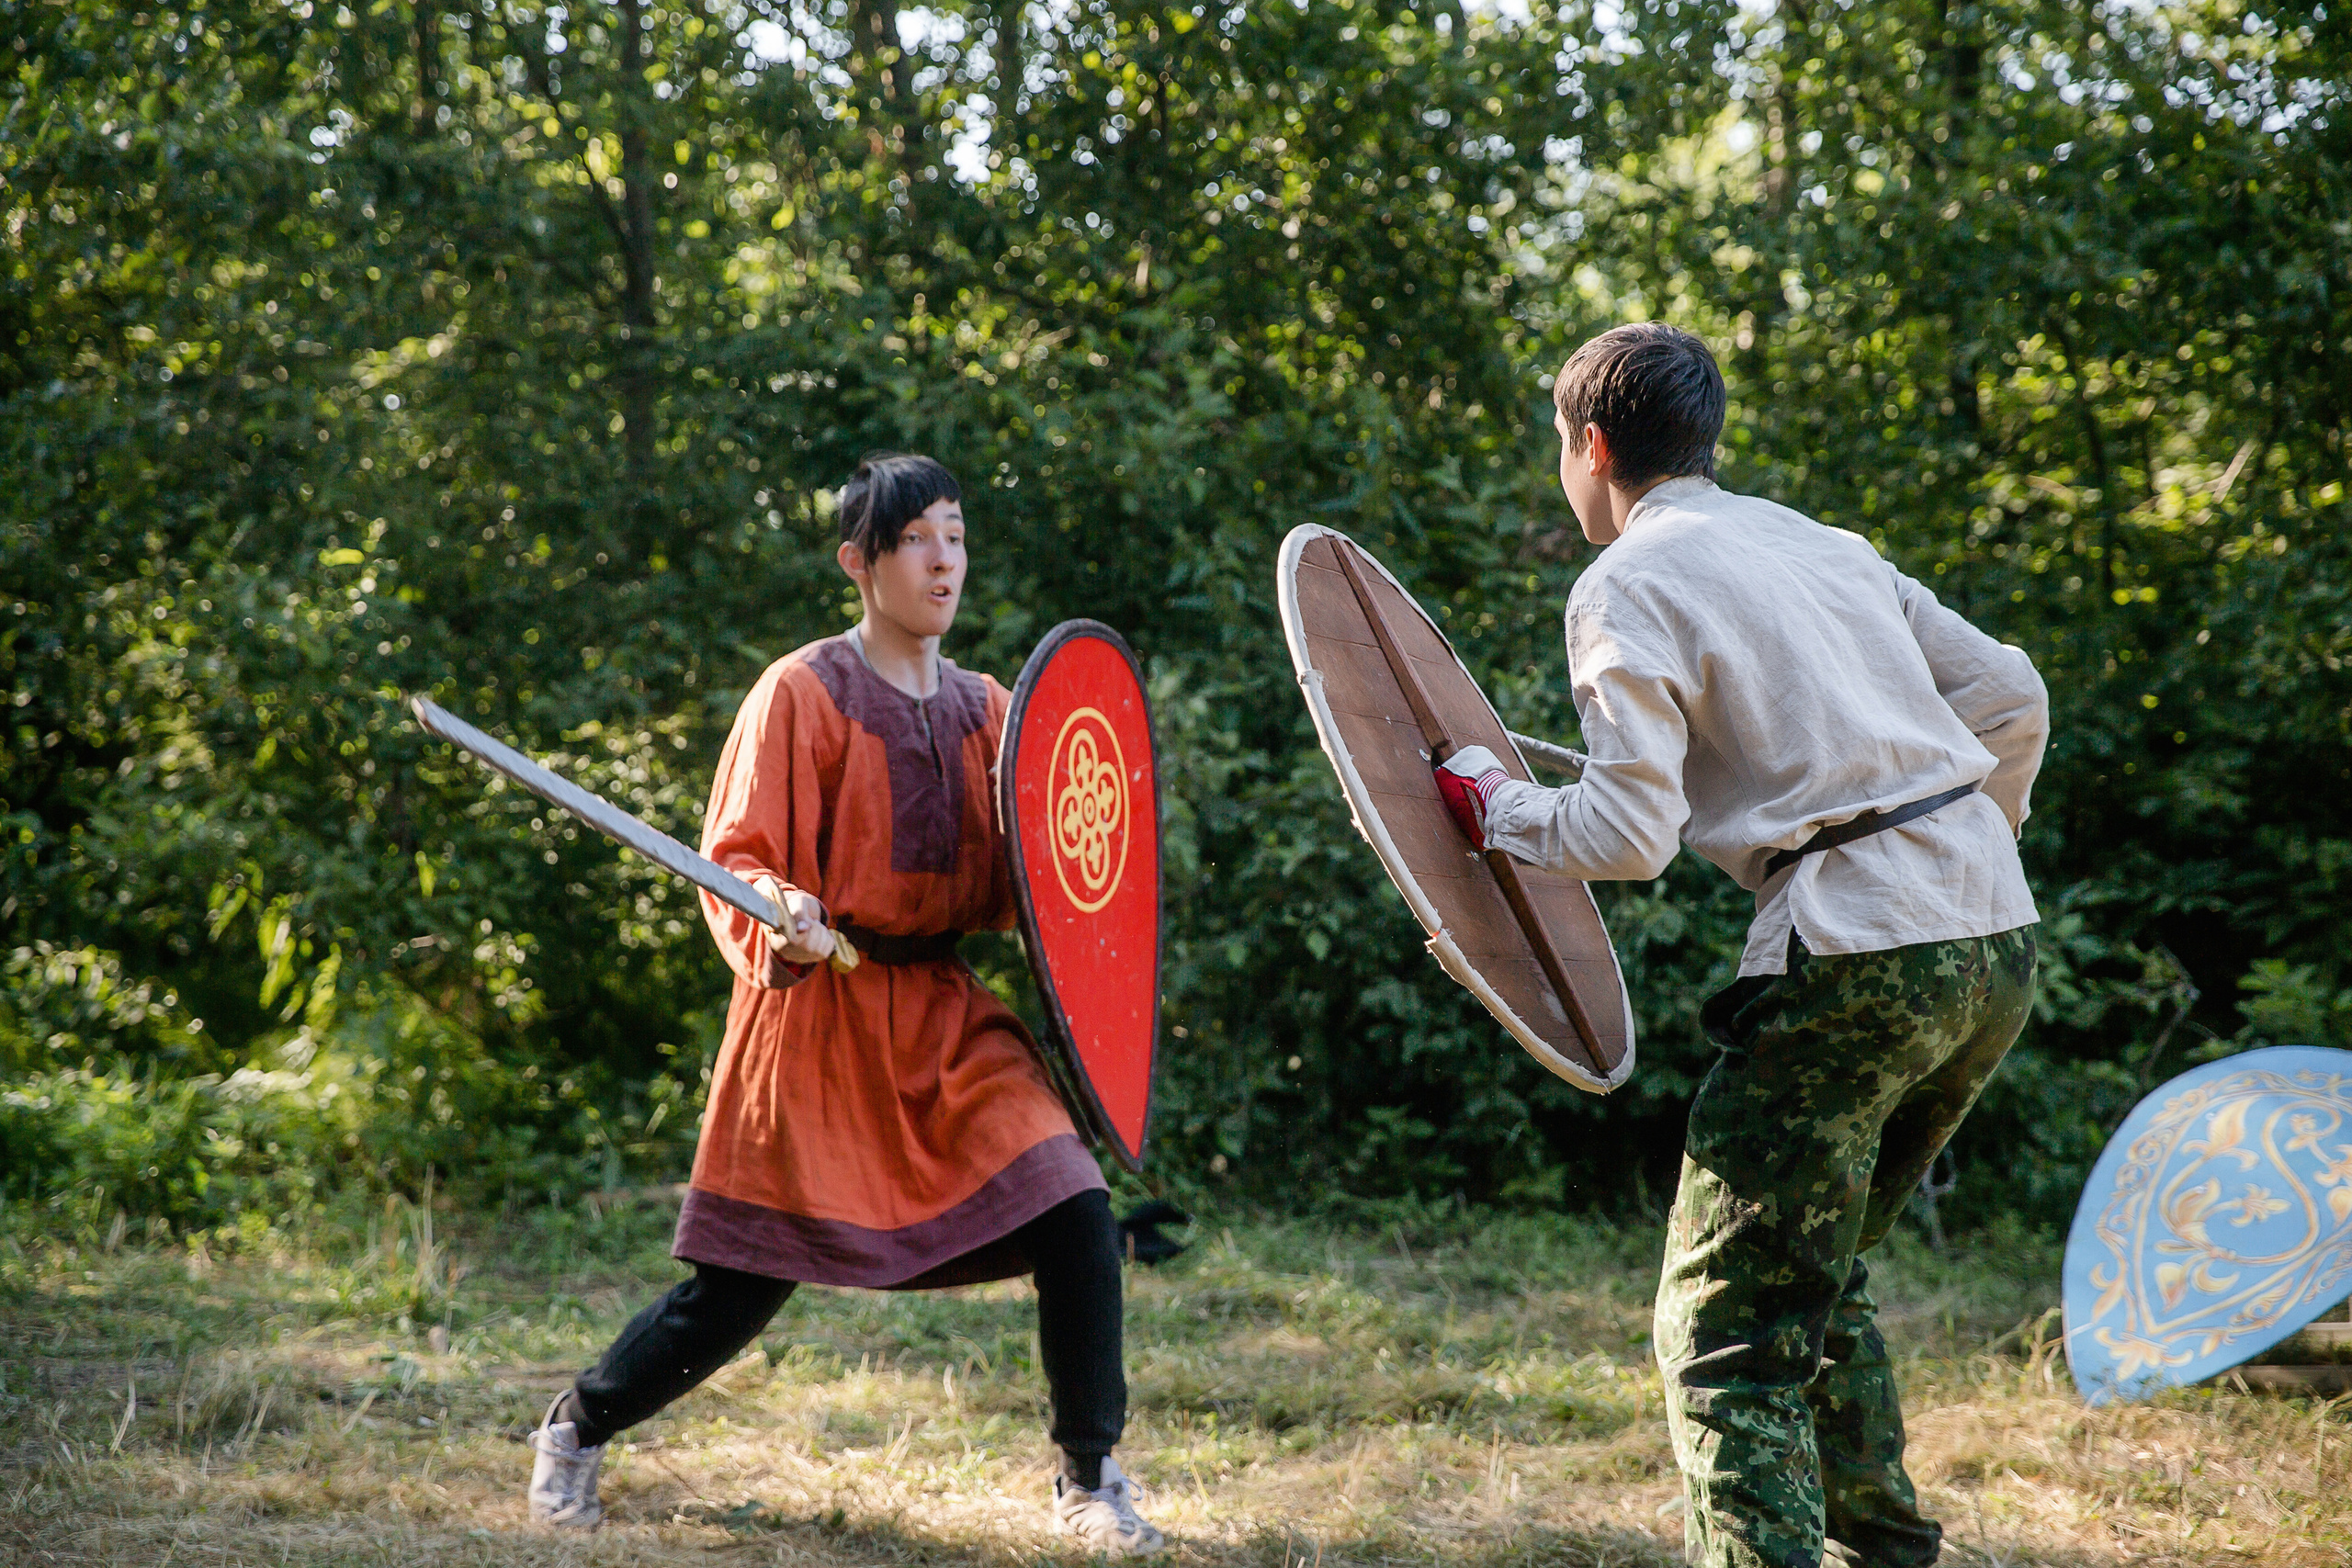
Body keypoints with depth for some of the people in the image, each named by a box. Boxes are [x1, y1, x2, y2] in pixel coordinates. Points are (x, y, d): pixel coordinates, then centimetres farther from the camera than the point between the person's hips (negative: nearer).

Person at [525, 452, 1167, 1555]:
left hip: (947, 1015, 5)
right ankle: (575, 1427, 29)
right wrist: (778, 929, -29)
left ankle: (1090, 1480, 4)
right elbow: (737, 861, -10)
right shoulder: (803, 692, -6)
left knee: (1076, 1214, -13)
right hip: (819, 1015, -4)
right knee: (735, 1294, 1)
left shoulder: (985, 710, 10)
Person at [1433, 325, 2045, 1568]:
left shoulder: (1626, 587, -3)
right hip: (2000, 946, 8)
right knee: (1819, 1279, 24)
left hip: (1857, 958, -8)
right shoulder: (1824, 544, 19)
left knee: (1725, 1325, -3)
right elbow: (2010, 695, 19)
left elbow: (1631, 835, -12)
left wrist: (1494, 806, 5)